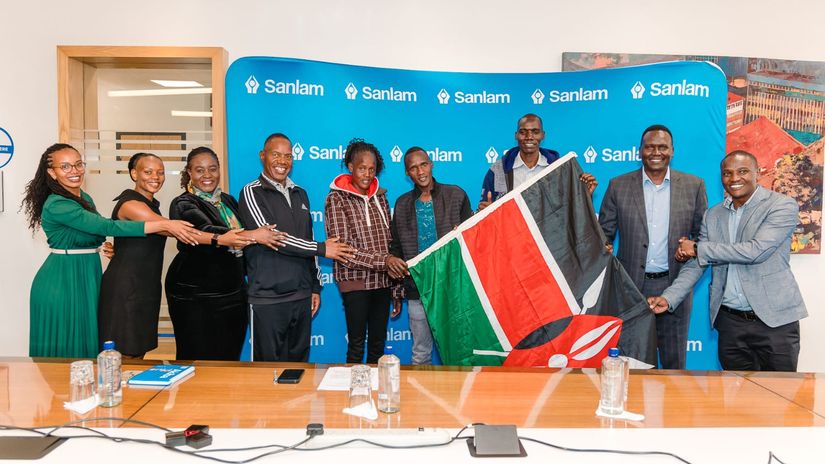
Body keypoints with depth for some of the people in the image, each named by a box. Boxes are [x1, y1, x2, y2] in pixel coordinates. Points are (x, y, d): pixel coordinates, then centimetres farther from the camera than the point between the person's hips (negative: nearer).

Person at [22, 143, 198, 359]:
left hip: (88, 277, 8)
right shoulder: (57, 206, -18)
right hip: (62, 282, -8)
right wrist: (164, 225, -31)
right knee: (63, 349, 2)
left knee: (87, 344, 13)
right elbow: (108, 227, -27)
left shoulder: (84, 198, 9)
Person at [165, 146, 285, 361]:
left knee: (230, 359, 10)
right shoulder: (183, 204, -6)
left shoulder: (228, 201, 13)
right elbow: (206, 230, -25)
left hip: (233, 294, 6)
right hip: (195, 297, -5)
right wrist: (252, 236, -32)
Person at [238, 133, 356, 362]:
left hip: (302, 297, 6)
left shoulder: (300, 194, 15)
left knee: (299, 365, 12)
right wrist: (322, 249, -11)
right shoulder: (252, 192, -4)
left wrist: (315, 287, 15)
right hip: (268, 300, -6)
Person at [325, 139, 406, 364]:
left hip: (382, 282, 5)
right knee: (356, 345, 5)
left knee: (378, 344, 12)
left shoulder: (380, 196, 9)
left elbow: (389, 242, 12)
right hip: (356, 282, -5)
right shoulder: (337, 199, -7)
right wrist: (384, 260, -23)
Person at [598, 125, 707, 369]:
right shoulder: (618, 186, 2)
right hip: (631, 286, 0)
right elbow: (605, 233, 6)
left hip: (674, 286, 1)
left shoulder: (693, 186, 4)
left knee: (674, 362, 12)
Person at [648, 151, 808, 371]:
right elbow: (695, 264, 7)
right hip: (729, 321, 4)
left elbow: (756, 250, -19)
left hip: (774, 320, -4)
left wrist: (698, 248, -12)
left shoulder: (783, 206, -5)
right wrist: (669, 298, -7)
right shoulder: (713, 215, 9)